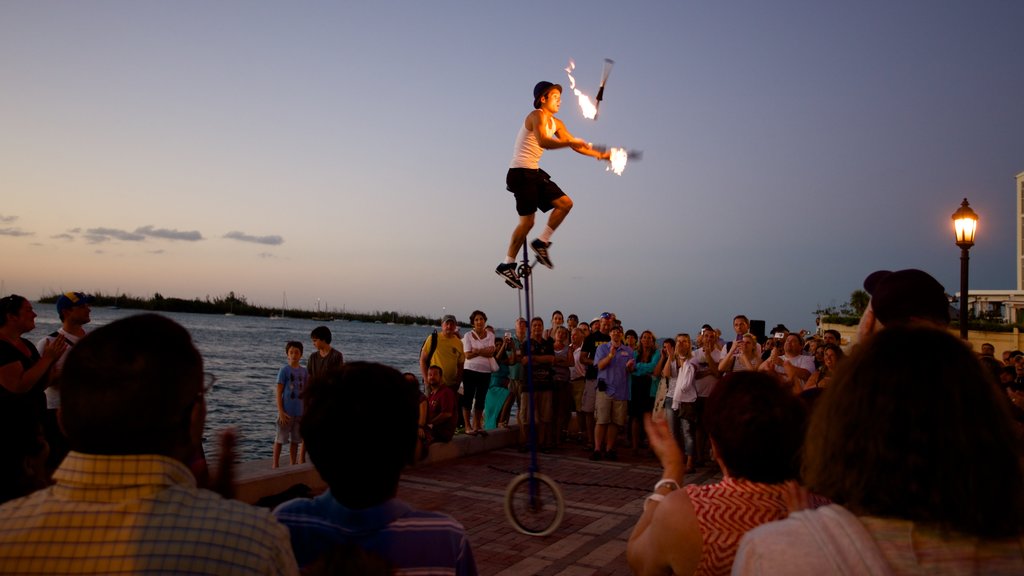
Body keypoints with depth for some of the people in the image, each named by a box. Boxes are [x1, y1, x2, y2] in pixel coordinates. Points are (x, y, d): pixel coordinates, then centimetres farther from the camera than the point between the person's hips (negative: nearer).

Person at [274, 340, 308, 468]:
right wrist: (280, 411, -14)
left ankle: (292, 464, 22)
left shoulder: (304, 372, 6)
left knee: (295, 440, 12)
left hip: (299, 411, 5)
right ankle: (275, 465, 13)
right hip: (286, 411, -4)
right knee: (280, 439, 3)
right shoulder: (284, 370, -7)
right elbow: (279, 392, -8)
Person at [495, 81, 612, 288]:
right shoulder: (537, 116, -12)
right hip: (521, 172, -9)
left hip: (535, 173, 9)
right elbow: (542, 141, -31)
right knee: (527, 221, -11)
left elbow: (575, 145, 18)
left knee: (565, 203, 3)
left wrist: (600, 155, 9)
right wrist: (570, 142, -37)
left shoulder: (556, 123, 15)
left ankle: (541, 243, 11)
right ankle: (507, 265, -3)